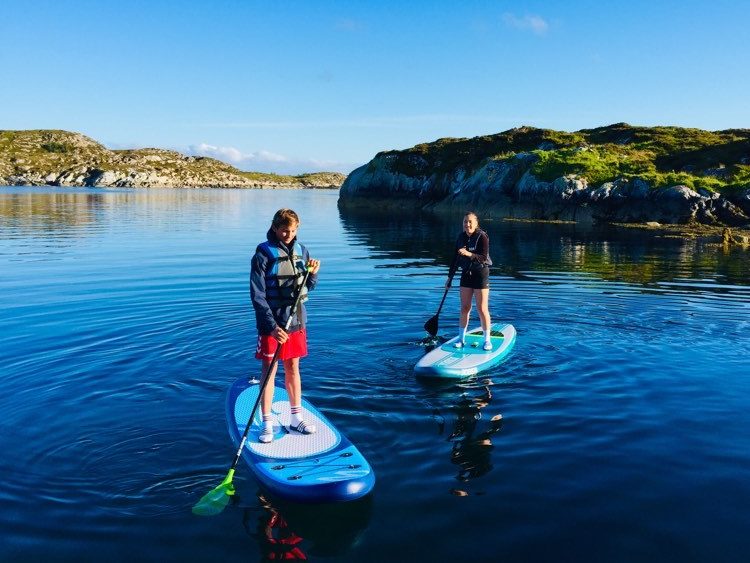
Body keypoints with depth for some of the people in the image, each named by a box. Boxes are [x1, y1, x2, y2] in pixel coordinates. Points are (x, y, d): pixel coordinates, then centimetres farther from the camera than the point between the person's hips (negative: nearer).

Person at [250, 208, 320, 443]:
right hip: (272, 323, -5)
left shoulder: (301, 251, 5)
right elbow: (257, 296, -14)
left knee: (293, 368, 14)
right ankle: (267, 424, 11)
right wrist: (272, 326, -20)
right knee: (269, 370, 2)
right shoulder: (263, 254, -11)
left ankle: (296, 418, 25)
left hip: (296, 320, 5)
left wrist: (313, 274, -9)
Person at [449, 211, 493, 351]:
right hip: (466, 274, 5)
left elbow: (484, 258, -21)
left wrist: (469, 254, -36)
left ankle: (487, 340, 10)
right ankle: (461, 339, 16)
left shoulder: (482, 237, -12)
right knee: (464, 308, 8)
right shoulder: (461, 237, 6)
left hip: (481, 274, -5)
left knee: (482, 309, -2)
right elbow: (456, 258, 13)